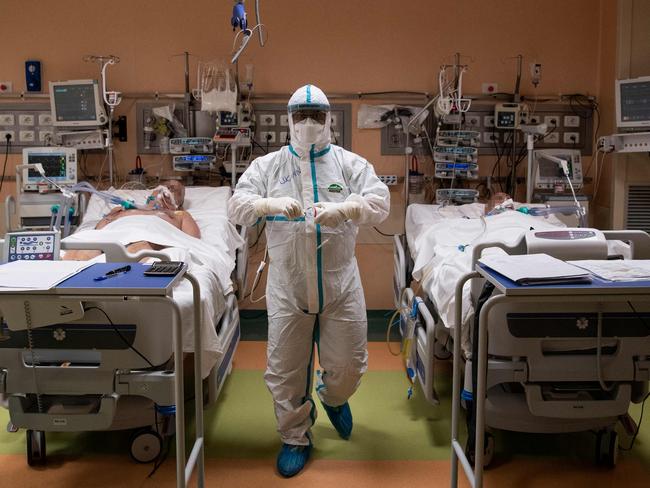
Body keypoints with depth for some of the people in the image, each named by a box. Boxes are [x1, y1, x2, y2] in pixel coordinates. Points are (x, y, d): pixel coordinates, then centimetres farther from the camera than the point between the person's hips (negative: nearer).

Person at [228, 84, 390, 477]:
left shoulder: (350, 163, 3)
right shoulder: (267, 165, 5)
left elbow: (380, 202, -11)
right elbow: (237, 206, -5)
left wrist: (342, 209, -32)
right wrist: (271, 203, -27)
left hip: (341, 282, 0)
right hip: (288, 286, 1)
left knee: (348, 364, 8)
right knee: (285, 369, 8)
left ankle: (333, 398, 44)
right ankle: (295, 438, 30)